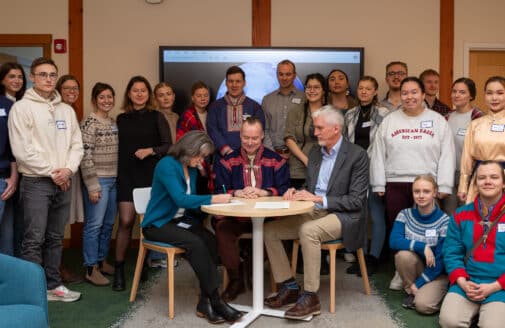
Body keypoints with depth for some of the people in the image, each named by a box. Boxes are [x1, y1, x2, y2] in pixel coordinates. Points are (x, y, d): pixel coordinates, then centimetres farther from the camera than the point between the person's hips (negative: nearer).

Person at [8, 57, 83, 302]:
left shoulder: (67, 110, 12)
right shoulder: (22, 107, -5)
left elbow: (77, 144, 10)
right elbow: (22, 149, -12)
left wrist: (68, 169, -8)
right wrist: (51, 172, -12)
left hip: (62, 182, 6)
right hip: (36, 182, -5)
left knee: (55, 238, 12)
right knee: (34, 240, -4)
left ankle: (53, 285, 22)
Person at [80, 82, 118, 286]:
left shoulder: (113, 123, 12)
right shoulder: (89, 123, -10)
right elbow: (85, 156, -15)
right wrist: (92, 186, -17)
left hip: (114, 180, 7)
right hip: (98, 180, -7)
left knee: (108, 223, 13)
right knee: (94, 224, -3)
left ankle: (101, 261, 25)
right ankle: (91, 268, 5)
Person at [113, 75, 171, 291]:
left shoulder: (156, 117, 5)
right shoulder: (121, 119, 10)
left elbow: (168, 145, 0)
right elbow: (117, 148, 13)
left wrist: (150, 151, -15)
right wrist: (117, 172, 5)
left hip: (151, 175, 0)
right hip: (127, 175, 1)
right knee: (126, 221, -8)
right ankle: (119, 269, 2)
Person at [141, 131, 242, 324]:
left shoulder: (191, 170, 10)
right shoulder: (167, 165, -15)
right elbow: (180, 199, -25)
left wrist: (212, 208, -5)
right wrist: (213, 199, -24)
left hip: (181, 220, 7)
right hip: (158, 224, -7)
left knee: (209, 239, -25)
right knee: (195, 243, -32)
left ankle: (206, 302, -22)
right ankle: (215, 300, -23)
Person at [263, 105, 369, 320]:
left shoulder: (357, 155, -9)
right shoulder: (314, 153, 13)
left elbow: (357, 201, -14)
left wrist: (319, 198, -20)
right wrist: (297, 192, -4)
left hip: (343, 217, -7)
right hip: (313, 213, 7)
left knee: (308, 231, -35)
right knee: (269, 229, -8)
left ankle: (310, 297, -24)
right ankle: (289, 287, 0)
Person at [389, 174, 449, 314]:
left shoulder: (444, 221, -16)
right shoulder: (405, 215, -6)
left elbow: (441, 260, -17)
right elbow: (394, 241, -21)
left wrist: (418, 283, -17)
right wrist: (422, 247, -31)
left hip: (437, 273, -3)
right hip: (416, 269, 3)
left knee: (423, 305, -29)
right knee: (403, 254, -30)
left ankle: (435, 292, 5)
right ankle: (410, 291, -5)